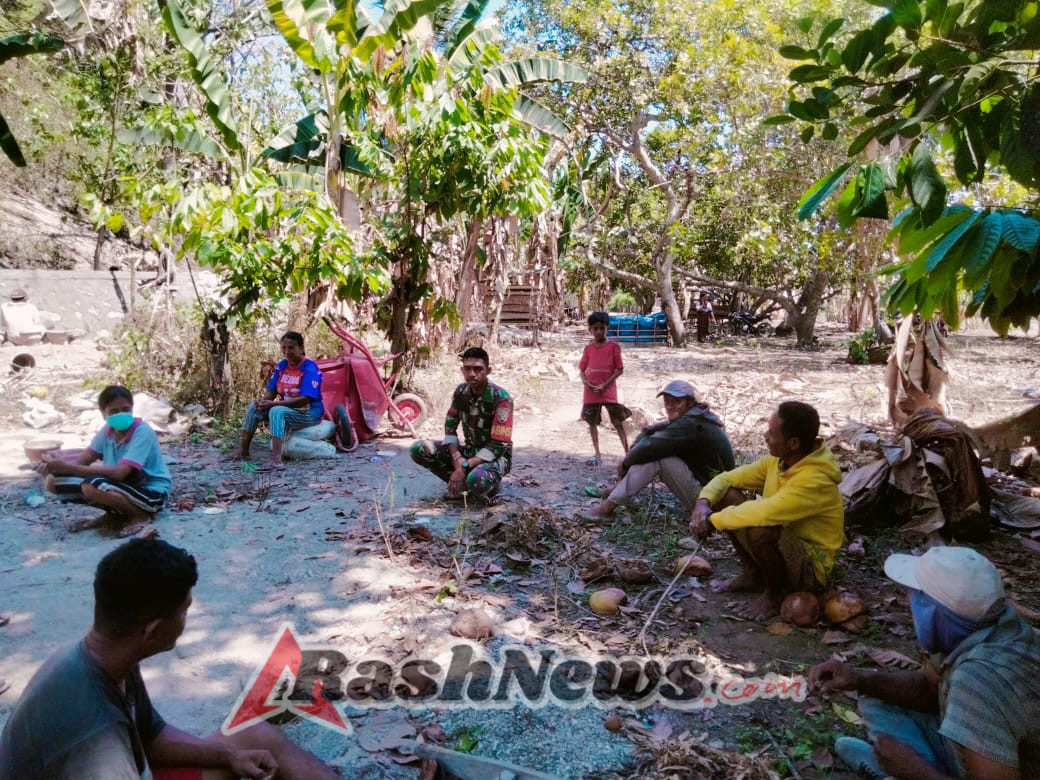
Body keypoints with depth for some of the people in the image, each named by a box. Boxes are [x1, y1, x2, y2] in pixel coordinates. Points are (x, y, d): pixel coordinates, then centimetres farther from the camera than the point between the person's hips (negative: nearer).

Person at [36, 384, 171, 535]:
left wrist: (67, 467, -30)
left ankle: (142, 516, -10)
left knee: (93, 485, -33)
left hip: (152, 493, -7)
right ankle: (118, 511, 6)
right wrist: (52, 467, -24)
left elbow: (119, 473, -31)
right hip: (123, 486, 7)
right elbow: (82, 461, -3)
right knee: (53, 481, -3)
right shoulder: (108, 431, 0)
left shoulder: (143, 432, -22)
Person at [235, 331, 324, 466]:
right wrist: (263, 400, -19)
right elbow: (271, 392, 7)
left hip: (309, 413, -8)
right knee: (254, 408, -7)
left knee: (277, 411, -34)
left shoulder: (310, 368, -18)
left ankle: (276, 459, -46)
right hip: (287, 409, 8)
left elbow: (304, 400, -26)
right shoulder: (281, 365, 5)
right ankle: (243, 451, -6)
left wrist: (273, 404, -29)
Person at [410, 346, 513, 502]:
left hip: (496, 455, -6)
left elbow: (498, 446, -25)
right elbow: (450, 427, 2)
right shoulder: (461, 391, -4)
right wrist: (457, 458, -17)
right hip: (470, 449, 6)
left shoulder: (501, 398, -23)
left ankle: (491, 484, -3)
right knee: (418, 449, -12)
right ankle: (463, 483, -5)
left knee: (476, 480, -41)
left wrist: (464, 467, -30)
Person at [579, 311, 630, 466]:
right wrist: (584, 380, -9)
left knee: (618, 422, -2)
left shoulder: (613, 346, -3)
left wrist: (604, 385, -12)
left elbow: (619, 369, -5)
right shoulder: (588, 348, 7)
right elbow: (582, 368, 12)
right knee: (592, 422, 9)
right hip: (591, 391, 4)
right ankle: (597, 455, 20)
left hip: (608, 390, -4)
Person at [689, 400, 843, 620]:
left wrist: (712, 520, -29)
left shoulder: (815, 480, -30)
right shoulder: (777, 460, -5)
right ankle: (752, 574, 7)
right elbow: (729, 478, 2)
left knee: (760, 530, -37)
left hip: (810, 567, -8)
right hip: (784, 545, 8)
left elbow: (764, 513, -42)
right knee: (726, 495, -5)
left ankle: (775, 594, -7)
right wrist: (703, 502, -18)